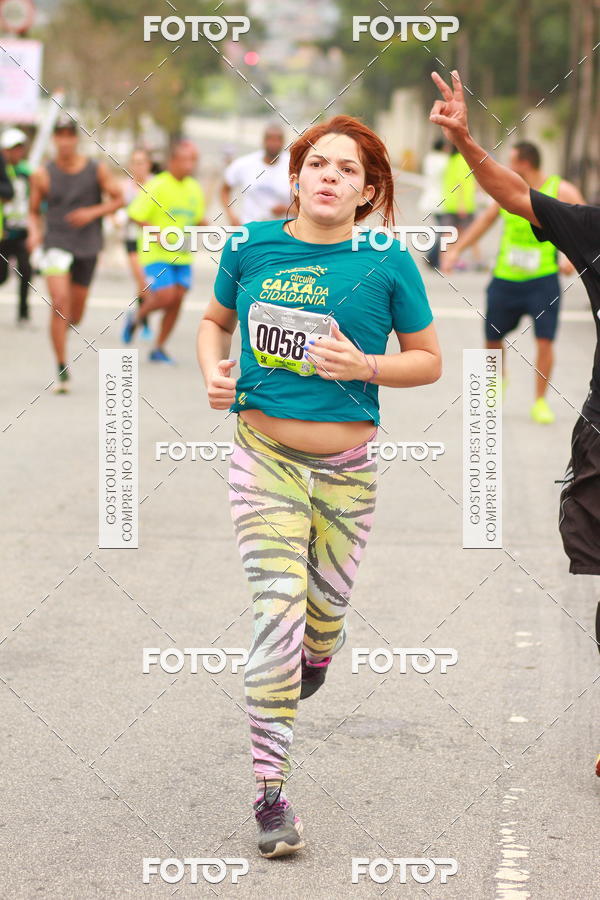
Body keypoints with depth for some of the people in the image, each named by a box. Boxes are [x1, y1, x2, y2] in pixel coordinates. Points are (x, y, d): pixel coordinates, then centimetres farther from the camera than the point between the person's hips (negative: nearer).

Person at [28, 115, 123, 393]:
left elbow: (118, 200, 3)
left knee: (75, 315, 11)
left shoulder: (97, 170, -1)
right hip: (56, 243, -2)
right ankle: (62, 370, -15)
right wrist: (34, 232, -10)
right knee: (59, 304, -19)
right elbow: (34, 210, 9)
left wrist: (93, 213, -13)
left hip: (87, 247, 2)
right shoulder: (43, 175, -2)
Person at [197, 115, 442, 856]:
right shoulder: (251, 246, -1)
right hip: (264, 454, -1)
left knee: (325, 610, 14)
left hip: (347, 465, 1)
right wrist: (213, 371, -4)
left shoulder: (387, 264, -5)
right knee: (278, 610, -13)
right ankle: (270, 790, -9)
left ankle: (314, 661, 55)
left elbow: (428, 360, 2)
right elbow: (215, 320, 17)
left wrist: (364, 366, -16)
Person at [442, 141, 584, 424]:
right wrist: (456, 249, 16)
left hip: (543, 280, -4)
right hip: (505, 280, 4)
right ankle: (499, 379, 40)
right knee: (492, 338, 9)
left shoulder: (561, 191, -7)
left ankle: (540, 401, 3)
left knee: (544, 340, -13)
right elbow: (485, 220, 18)